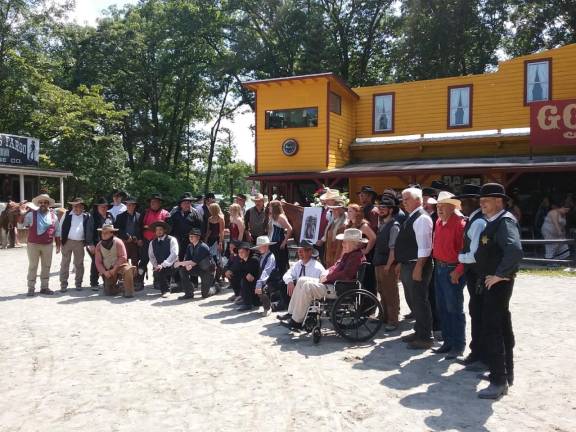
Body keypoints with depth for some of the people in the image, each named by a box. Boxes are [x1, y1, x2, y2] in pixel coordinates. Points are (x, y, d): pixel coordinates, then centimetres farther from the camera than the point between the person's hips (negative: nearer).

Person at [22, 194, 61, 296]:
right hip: (33, 245, -2)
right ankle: (31, 288, 12)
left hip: (48, 245, 2)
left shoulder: (53, 216, 6)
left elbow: (56, 231, 9)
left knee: (46, 266, 9)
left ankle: (44, 287, 20)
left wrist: (58, 245, 9)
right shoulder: (31, 214, -1)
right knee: (32, 266, 4)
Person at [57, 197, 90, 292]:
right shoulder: (67, 215, 3)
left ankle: (78, 284, 18)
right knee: (65, 264, 2)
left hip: (80, 243, 0)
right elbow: (60, 227, 6)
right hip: (67, 241, 0)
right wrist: (59, 239, -1)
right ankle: (63, 284, 8)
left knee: (79, 264, 7)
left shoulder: (87, 216, 1)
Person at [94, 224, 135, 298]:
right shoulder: (99, 245, 4)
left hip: (119, 266, -3)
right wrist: (104, 272, -11)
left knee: (128, 270, -39)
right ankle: (115, 286, 30)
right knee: (108, 292, -5)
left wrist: (114, 269, -19)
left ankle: (128, 292, -33)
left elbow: (123, 257, -13)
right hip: (108, 270, 3)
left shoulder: (118, 242, -8)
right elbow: (98, 262, 3)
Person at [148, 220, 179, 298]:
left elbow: (174, 254, -15)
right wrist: (156, 266, -10)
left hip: (170, 266, -3)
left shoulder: (172, 240, -5)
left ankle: (166, 290, -10)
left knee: (160, 271, -29)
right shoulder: (152, 243, 10)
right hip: (159, 267, 3)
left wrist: (163, 265, -22)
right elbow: (151, 256, 8)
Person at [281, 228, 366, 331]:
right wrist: (328, 272, 6)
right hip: (331, 282, 12)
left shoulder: (357, 256, -17)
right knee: (302, 281, 8)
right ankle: (291, 314, 8)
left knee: (308, 286, -24)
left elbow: (345, 275, -26)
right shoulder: (347, 254, 17)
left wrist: (328, 277, -16)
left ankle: (296, 321, -13)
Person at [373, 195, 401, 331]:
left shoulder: (394, 226, -14)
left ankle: (393, 321, 10)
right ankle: (384, 316, 32)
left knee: (391, 294, 1)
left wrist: (388, 266, -20)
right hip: (378, 263, 9)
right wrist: (377, 263, 12)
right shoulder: (382, 224, 12)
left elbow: (393, 248, -19)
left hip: (388, 265, -9)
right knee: (382, 292, 19)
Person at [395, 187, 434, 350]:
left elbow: (424, 246, -22)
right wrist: (401, 263, 19)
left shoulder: (422, 218, -15)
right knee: (411, 301, 19)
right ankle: (419, 331, 33)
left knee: (419, 302, -2)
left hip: (417, 266, -10)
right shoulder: (410, 218, 15)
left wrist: (418, 268, -24)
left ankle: (425, 338, 10)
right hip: (407, 266, 10)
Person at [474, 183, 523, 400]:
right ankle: (506, 373, 32)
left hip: (498, 283, -10)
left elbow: (515, 250, -33)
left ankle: (499, 382, 0)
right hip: (491, 282, 10)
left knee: (491, 329, -8)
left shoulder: (505, 221, -17)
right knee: (502, 327, 18)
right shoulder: (492, 221, 12)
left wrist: (500, 274, -24)